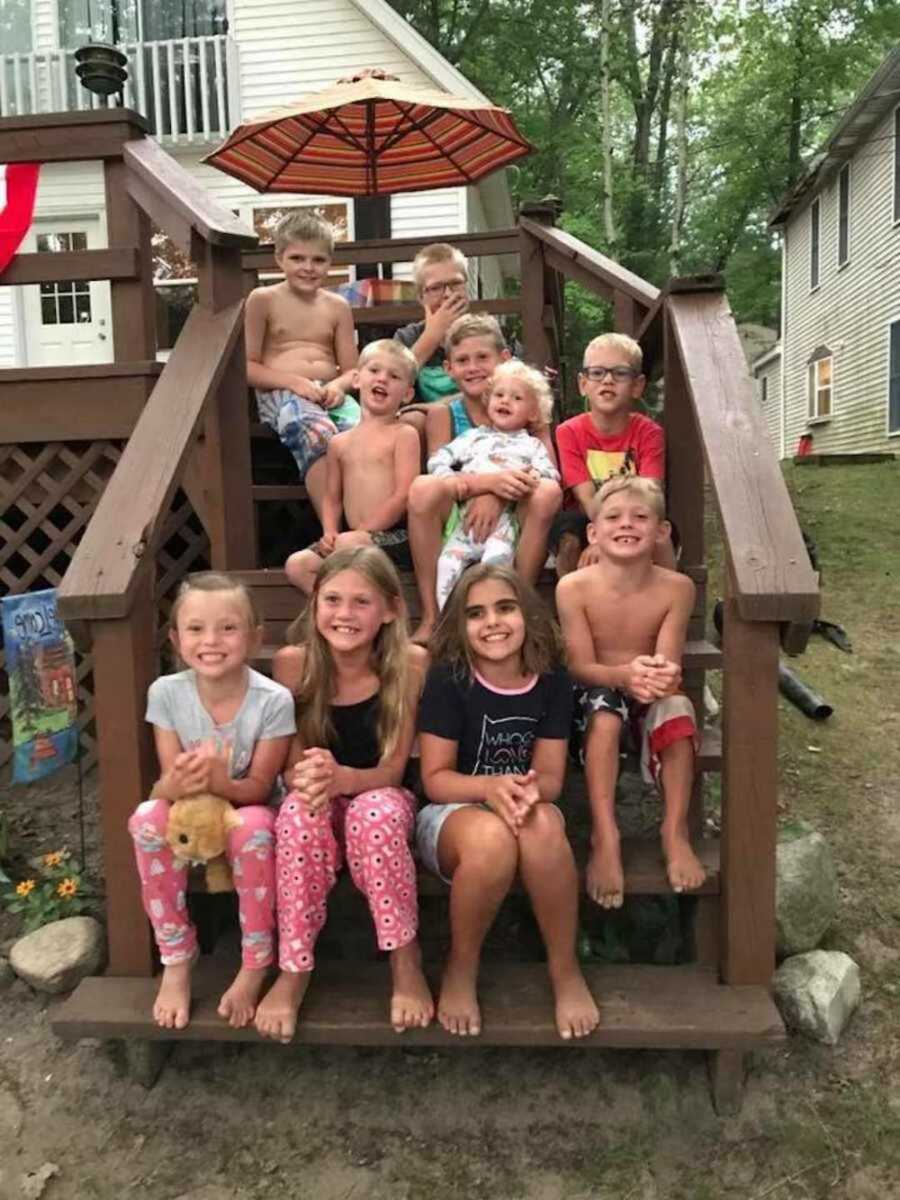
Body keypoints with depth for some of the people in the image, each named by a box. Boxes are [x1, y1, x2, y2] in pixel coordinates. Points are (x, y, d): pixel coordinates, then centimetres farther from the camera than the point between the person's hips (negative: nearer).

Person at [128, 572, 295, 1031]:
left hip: (248, 812, -2)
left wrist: (221, 782, -39)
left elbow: (259, 787, -16)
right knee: (148, 818, -29)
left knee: (253, 826, -36)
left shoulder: (273, 700, -23)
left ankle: (255, 966, -13)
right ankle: (176, 961, -10)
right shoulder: (166, 693, -15)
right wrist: (175, 785, -37)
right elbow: (166, 782, -12)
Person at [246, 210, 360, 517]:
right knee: (318, 432, -39)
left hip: (329, 393, 3)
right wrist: (294, 382, -12)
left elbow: (351, 369, 17)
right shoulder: (263, 300, 9)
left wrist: (338, 385, -8)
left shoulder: (337, 306, 18)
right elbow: (248, 367, 3)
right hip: (280, 393, -3)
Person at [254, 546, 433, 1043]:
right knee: (300, 812, -32)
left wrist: (342, 777, -36)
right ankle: (294, 969, -15)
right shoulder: (293, 664, -14)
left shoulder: (409, 664, -17)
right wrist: (305, 778, -32)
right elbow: (291, 764, -7)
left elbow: (393, 769, -15)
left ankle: (406, 960, -14)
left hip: (381, 801, -1)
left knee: (376, 812, -34)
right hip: (321, 806, 1)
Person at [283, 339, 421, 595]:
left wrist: (361, 532, -13)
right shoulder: (340, 443, 16)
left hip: (396, 537, -6)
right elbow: (332, 498, 19)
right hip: (353, 538, 6)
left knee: (348, 545, -33)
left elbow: (404, 495, -10)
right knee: (296, 565, -11)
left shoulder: (403, 435, 0)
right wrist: (330, 532, -2)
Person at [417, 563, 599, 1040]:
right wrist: (489, 787, -31)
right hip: (452, 811, -2)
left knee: (543, 824, -36)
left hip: (524, 811, 2)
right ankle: (460, 970, -10)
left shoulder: (551, 681, -3)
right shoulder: (447, 679, -11)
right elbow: (435, 778, -10)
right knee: (492, 837, -38)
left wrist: (530, 789, -27)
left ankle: (565, 970, -13)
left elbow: (550, 776, -2)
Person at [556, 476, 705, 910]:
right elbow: (580, 668, -17)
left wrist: (660, 675, -41)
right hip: (594, 697, -1)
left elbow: (669, 665, -16)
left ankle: (676, 832, -17)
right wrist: (624, 674, -38)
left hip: (651, 699, 2)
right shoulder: (574, 587, -16)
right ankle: (604, 838, -29)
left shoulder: (676, 588, -12)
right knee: (604, 711, -34)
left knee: (678, 706, -30)